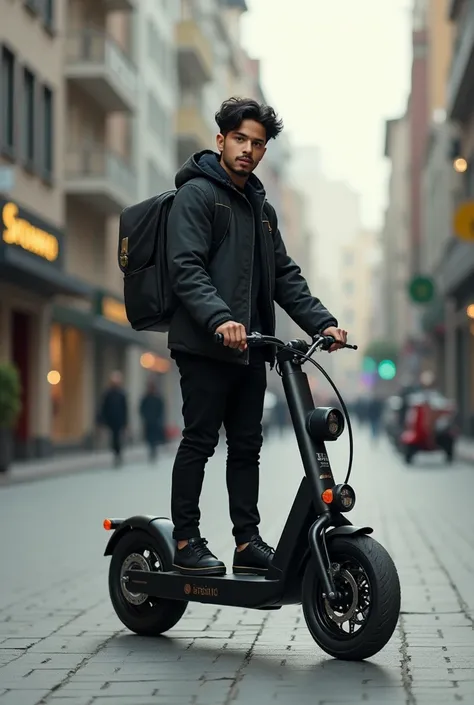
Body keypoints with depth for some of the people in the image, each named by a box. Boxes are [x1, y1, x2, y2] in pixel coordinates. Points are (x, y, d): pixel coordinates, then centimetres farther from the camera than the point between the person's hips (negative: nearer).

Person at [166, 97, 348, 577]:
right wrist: (218, 318, -31)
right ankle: (186, 542, 4)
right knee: (199, 441, -4)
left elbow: (284, 276, 20)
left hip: (250, 348, 8)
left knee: (247, 445, 8)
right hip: (204, 345, -7)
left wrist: (322, 322, 7)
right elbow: (186, 267, -16)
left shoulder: (261, 207, 21)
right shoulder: (196, 194, -4)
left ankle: (248, 543, 13)